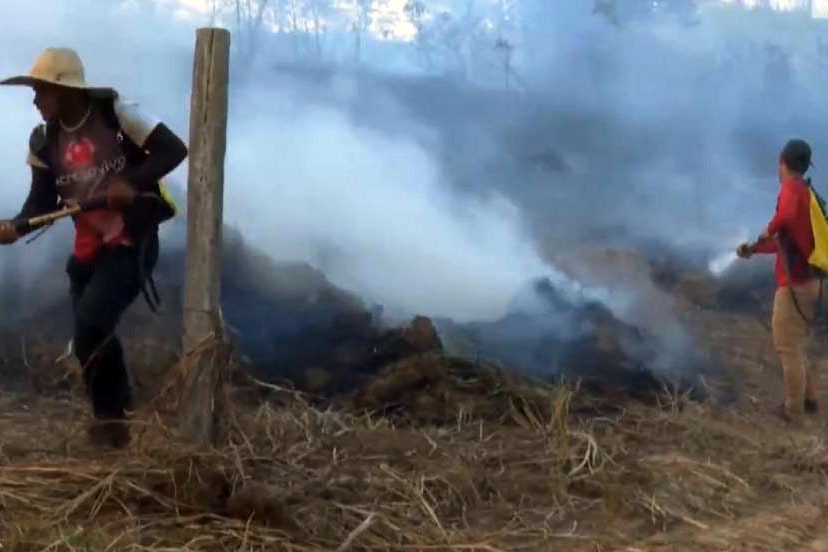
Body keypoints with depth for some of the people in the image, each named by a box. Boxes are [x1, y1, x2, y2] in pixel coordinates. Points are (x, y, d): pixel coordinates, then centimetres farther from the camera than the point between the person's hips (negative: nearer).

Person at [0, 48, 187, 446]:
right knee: (92, 334, 11)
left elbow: (174, 149, -13)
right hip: (88, 249, 7)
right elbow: (43, 200, 1)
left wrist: (131, 182, -27)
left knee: (90, 323, -21)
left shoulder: (115, 115, -13)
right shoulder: (44, 140, 2)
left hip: (133, 242, -7)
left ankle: (110, 419, -3)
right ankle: (113, 416, 30)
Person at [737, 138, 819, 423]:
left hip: (794, 284, -9)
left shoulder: (791, 188, -13)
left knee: (788, 347, -1)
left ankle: (794, 409, 5)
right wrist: (753, 248, 25)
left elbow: (786, 215, -37)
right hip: (808, 281, 9)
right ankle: (808, 398, 26)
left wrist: (768, 231, -19)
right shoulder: (806, 193, 17)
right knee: (794, 345, 20)